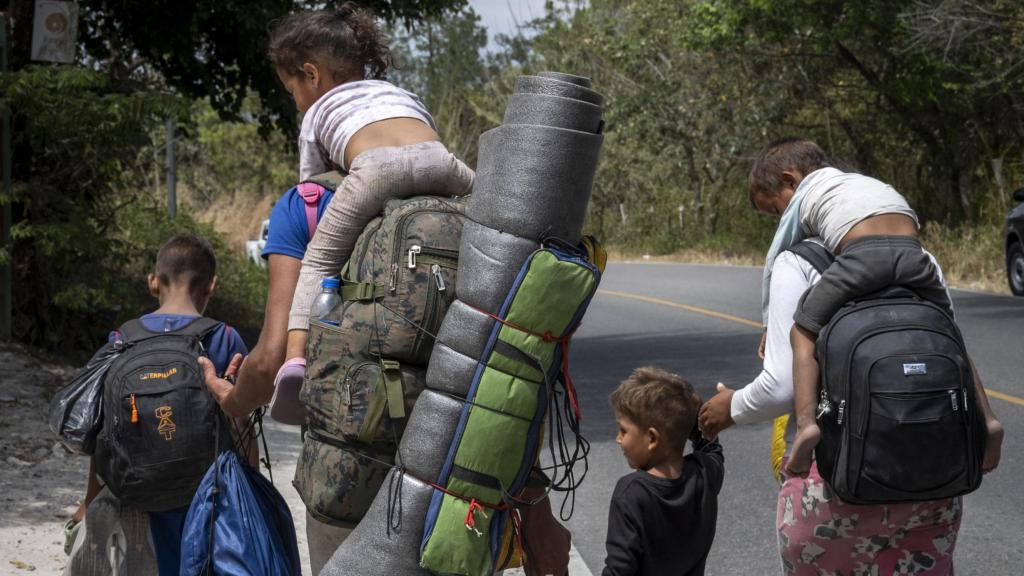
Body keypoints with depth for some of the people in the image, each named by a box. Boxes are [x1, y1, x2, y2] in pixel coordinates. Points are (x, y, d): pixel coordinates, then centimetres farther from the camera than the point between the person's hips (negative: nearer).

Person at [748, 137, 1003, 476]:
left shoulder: (805, 193, 27)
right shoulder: (861, 181, 43)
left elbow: (774, 263, 27)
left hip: (863, 253, -5)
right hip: (914, 252, 5)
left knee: (804, 332, 6)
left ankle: (806, 422, -15)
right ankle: (984, 417, 7)